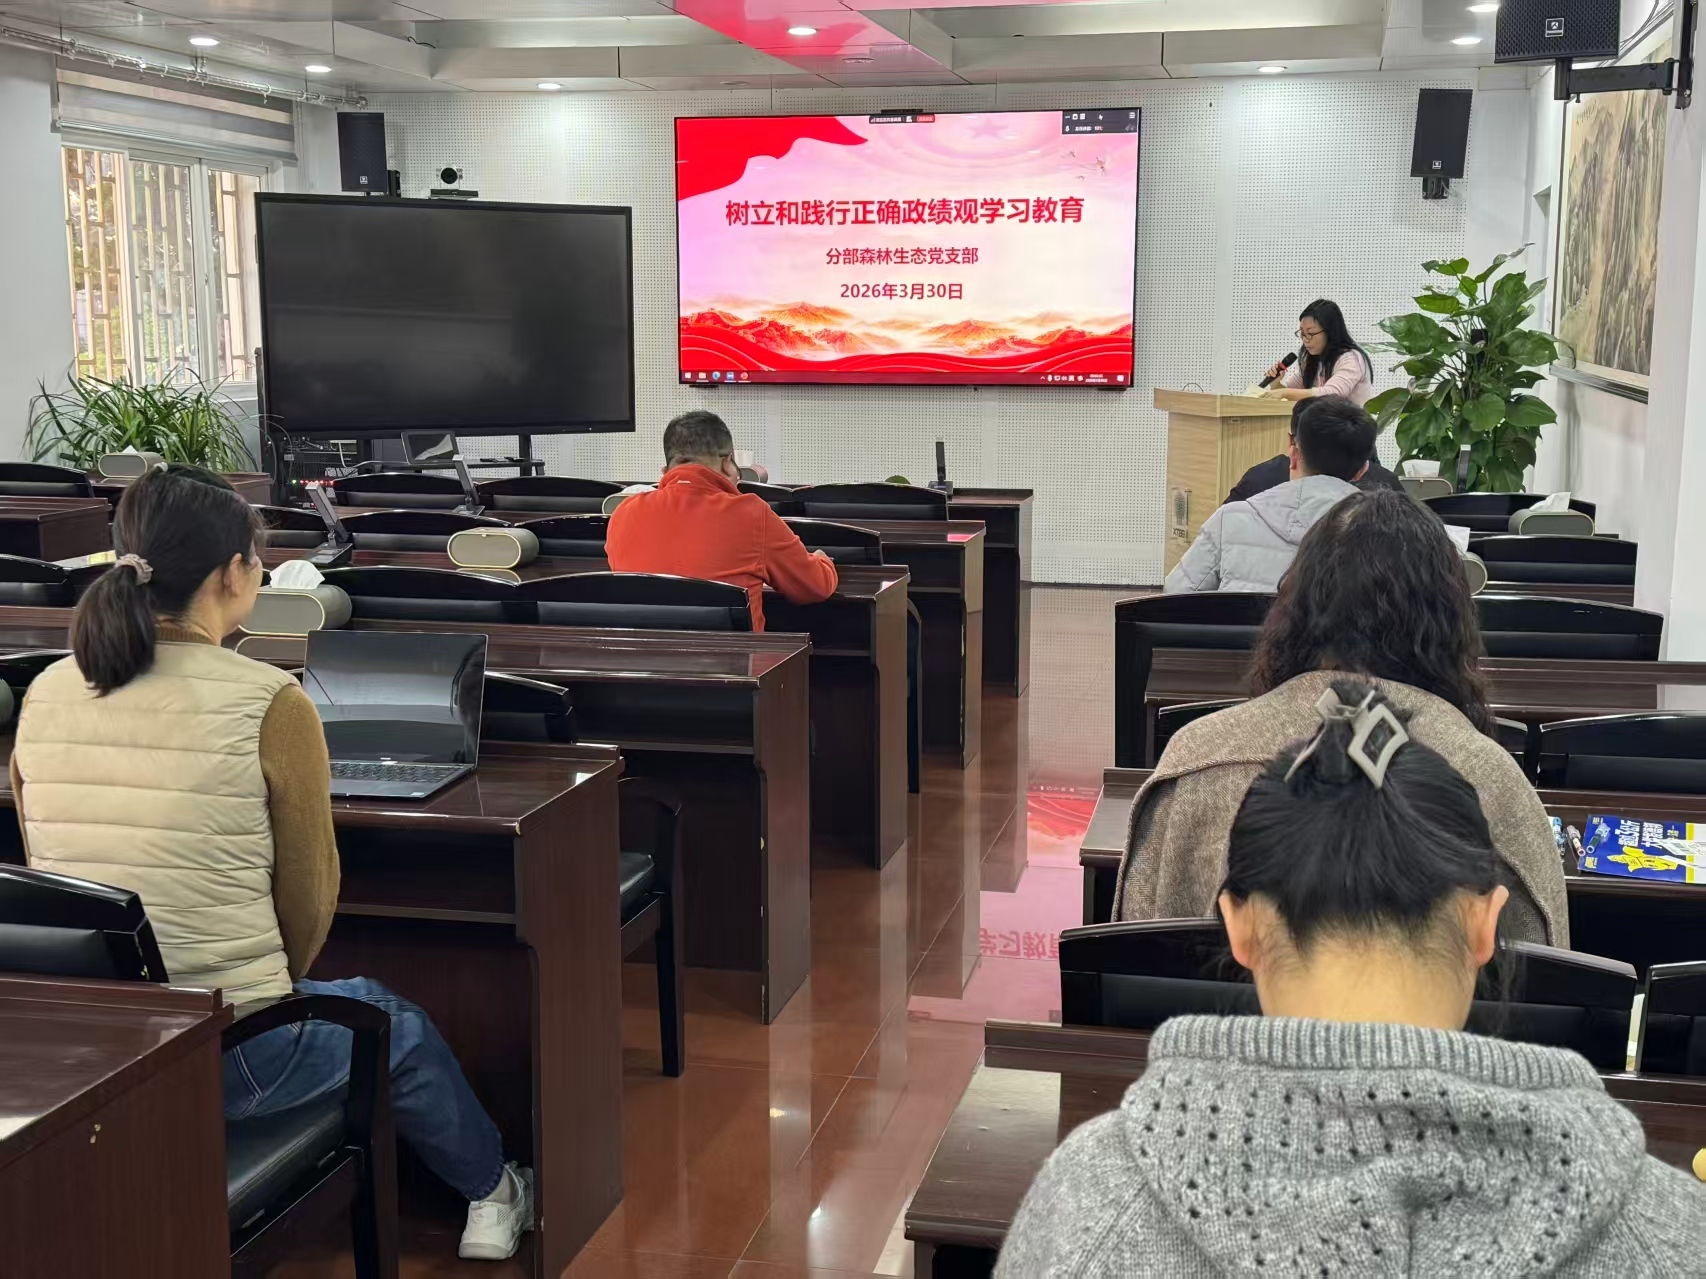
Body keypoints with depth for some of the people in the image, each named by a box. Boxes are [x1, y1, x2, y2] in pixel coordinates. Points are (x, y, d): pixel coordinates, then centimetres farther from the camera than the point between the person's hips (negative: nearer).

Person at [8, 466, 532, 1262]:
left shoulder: (45, 695, 0)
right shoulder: (269, 704, -15)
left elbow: (52, 871, 10)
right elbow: (308, 898, -5)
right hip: (224, 1061, -5)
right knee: (394, 1021, 27)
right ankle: (490, 1192, 48)